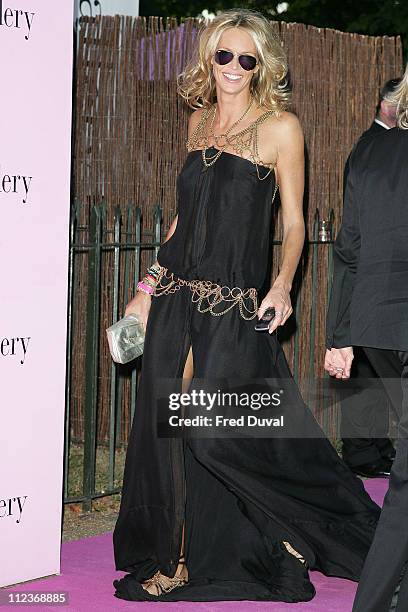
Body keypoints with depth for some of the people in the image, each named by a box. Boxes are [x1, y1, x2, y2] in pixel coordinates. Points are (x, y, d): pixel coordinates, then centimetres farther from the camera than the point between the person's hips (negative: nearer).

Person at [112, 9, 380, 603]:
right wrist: (149, 285, 17)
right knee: (167, 426, 5)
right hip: (178, 295, 6)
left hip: (235, 303, -6)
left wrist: (283, 283, -21)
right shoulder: (201, 121, 13)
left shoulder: (280, 126, -3)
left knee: (217, 432, -9)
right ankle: (176, 560, 16)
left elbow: (294, 221, -4)